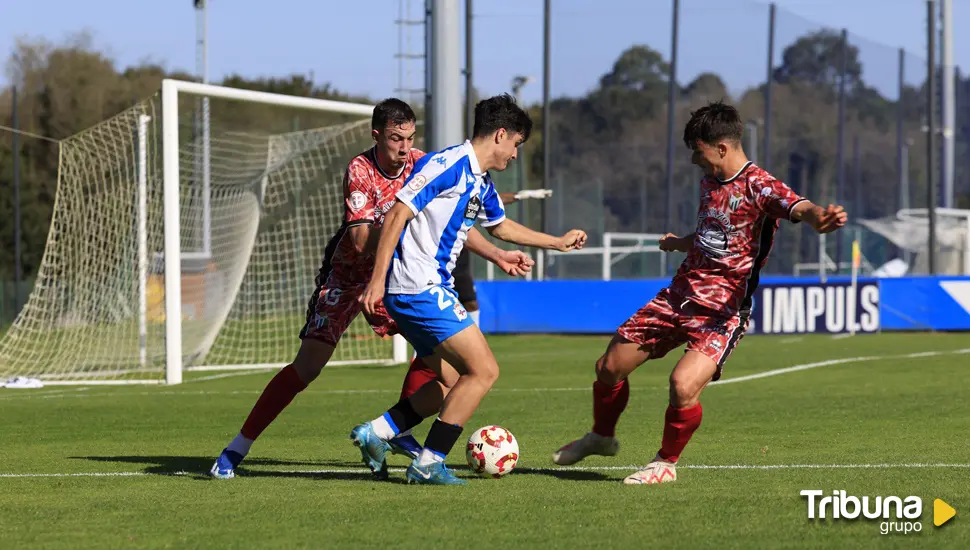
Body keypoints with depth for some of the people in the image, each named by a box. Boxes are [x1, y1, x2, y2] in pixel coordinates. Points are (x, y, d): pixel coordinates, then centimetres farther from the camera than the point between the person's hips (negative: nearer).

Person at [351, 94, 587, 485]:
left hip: (433, 289, 10)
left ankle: (375, 433, 16)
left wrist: (559, 243, 41)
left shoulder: (481, 184, 16)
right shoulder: (447, 165, -14)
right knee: (483, 370, -10)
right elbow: (397, 215, -18)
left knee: (452, 381, 15)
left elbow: (500, 226, 36)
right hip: (419, 288, -10)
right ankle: (428, 464, -7)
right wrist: (377, 280, -23)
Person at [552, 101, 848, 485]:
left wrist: (818, 218, -58)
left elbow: (798, 208, -37)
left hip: (723, 310, -8)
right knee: (609, 367, 9)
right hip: (680, 295, 8)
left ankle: (666, 464, -1)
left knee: (683, 384, -28)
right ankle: (601, 438, 39)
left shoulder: (758, 186, -16)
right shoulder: (710, 182, 11)